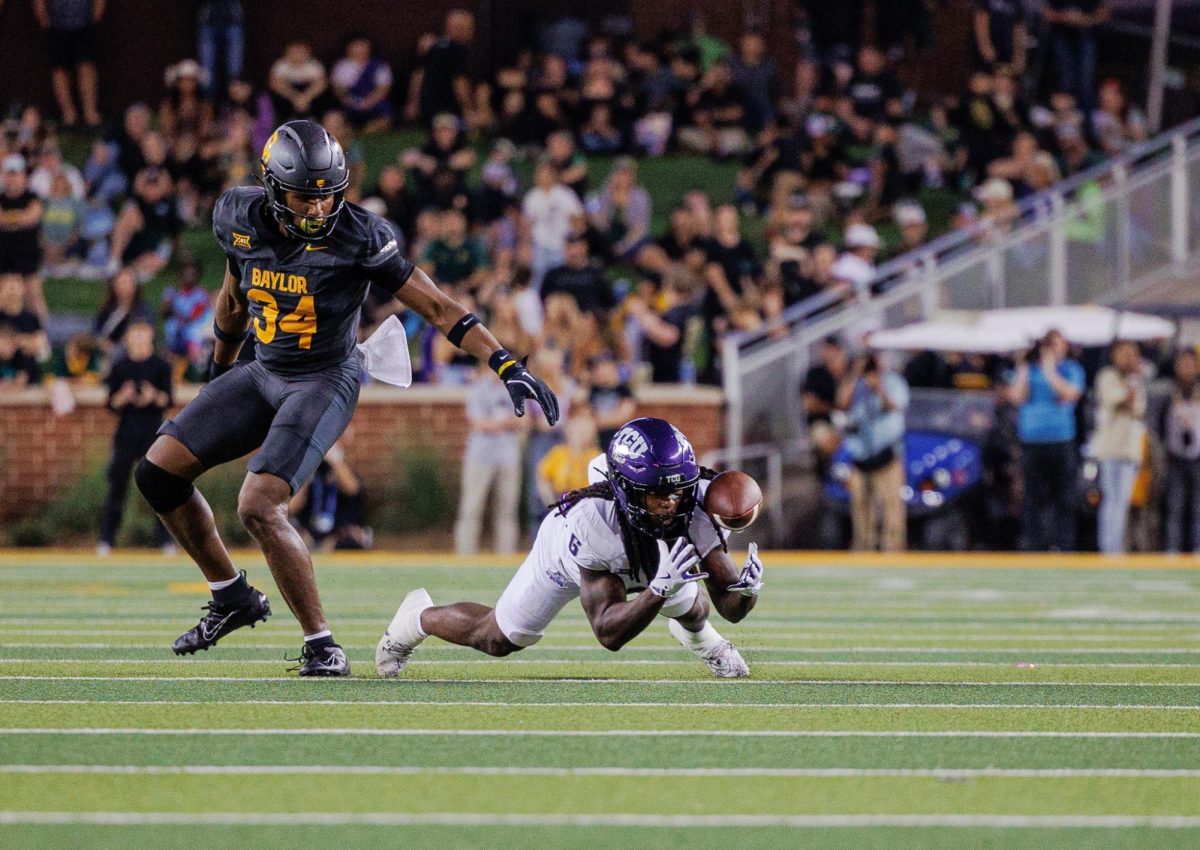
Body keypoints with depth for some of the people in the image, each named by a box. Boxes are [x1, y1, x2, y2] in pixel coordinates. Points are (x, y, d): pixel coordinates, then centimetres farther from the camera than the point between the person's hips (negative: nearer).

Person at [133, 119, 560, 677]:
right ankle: (233, 598, 16)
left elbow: (437, 307, -17)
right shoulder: (241, 219, -7)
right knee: (158, 472, 0)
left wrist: (508, 366, -24)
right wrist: (218, 374, 25)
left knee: (259, 508, -23)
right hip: (263, 375, 6)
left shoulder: (358, 238, -21)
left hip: (324, 382, -6)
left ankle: (322, 646, -11)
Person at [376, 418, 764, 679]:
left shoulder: (695, 509, -39)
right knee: (497, 639, 10)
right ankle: (420, 617, 42)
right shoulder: (590, 520, -49)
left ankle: (696, 635, 46)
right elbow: (608, 633, -48)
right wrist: (659, 589, -63)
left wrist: (746, 590, -57)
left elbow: (730, 607, -34)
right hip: (567, 548, -3)